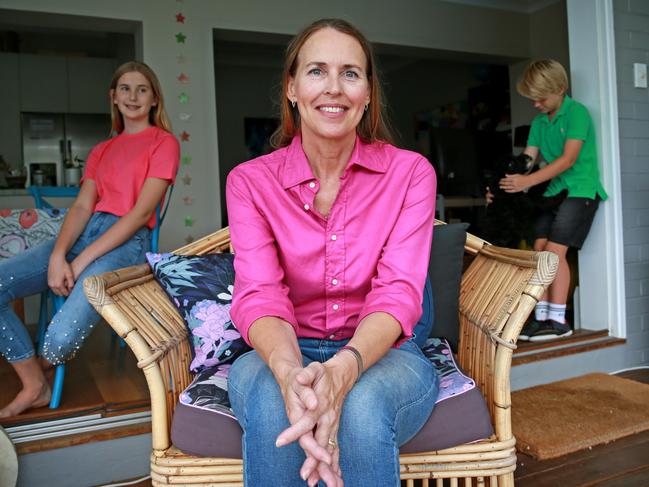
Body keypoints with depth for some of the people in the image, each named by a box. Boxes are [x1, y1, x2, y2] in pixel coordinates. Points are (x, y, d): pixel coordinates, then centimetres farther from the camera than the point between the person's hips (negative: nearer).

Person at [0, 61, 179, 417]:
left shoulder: (164, 143, 4)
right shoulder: (101, 151, 24)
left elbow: (141, 212, -8)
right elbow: (82, 206, 9)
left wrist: (81, 261, -13)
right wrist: (57, 255, -11)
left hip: (128, 241, -6)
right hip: (85, 232, 7)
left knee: (61, 339, -26)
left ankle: (38, 371, 14)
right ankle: (34, 386, 2)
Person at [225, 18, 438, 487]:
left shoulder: (410, 172, -4)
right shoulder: (250, 181, -2)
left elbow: (399, 290, -15)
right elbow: (259, 293, -15)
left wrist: (344, 369, -36)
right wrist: (290, 372, -37)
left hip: (382, 355, 0)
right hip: (287, 355, 1)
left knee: (363, 405, -33)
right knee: (270, 401, -33)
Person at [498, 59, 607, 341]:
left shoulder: (576, 112, -9)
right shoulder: (539, 122, 12)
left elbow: (568, 159, -19)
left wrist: (526, 182, -25)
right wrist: (505, 183, -13)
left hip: (580, 189, -7)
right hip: (553, 191, 7)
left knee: (554, 250, -15)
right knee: (539, 250, -3)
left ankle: (559, 321, -8)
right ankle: (541, 317, 0)